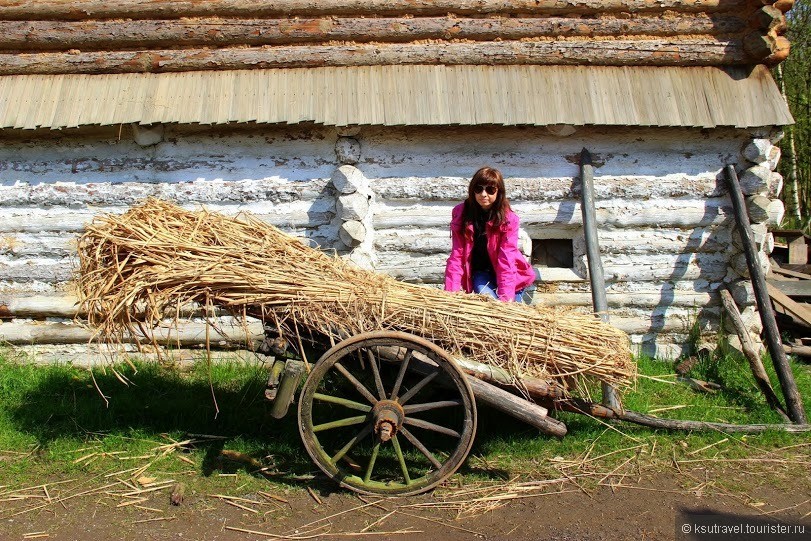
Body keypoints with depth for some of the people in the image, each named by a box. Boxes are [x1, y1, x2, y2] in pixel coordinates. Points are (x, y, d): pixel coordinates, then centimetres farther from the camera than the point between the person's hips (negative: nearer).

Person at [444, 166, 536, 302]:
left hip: (511, 275, 0)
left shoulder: (509, 218, -17)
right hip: (480, 272, 1)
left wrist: (505, 298, -32)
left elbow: (506, 258, -23)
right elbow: (457, 255, -14)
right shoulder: (460, 213, -11)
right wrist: (450, 291, -22)